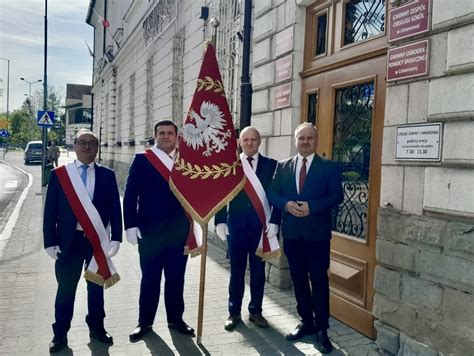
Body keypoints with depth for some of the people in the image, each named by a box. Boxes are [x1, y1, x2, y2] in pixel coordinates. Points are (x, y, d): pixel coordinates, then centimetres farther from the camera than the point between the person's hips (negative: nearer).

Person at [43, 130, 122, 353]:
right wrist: (50, 241, -5)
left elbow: (115, 208, 0)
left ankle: (96, 327, 31)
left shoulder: (107, 175, 1)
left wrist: (116, 238, -6)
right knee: (66, 288, 9)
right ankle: (60, 333, 25)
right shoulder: (59, 174, 0)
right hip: (69, 240, -1)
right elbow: (50, 211, 0)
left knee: (96, 285, 14)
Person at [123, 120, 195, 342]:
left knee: (176, 278, 12)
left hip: (179, 231, 3)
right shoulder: (142, 160, -1)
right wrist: (131, 225, -11)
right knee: (150, 279, 9)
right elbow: (130, 195, -4)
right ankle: (145, 322, 24)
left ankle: (175, 318, 28)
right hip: (150, 231, -2)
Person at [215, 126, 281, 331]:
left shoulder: (271, 165, 2)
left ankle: (255, 311, 25)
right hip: (235, 225, 0)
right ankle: (234, 312, 22)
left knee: (258, 270, 11)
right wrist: (220, 221, -5)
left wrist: (274, 221, -10)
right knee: (236, 270, 10)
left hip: (261, 225, 0)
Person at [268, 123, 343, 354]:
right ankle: (306, 322, 28)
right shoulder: (283, 166, 8)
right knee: (298, 279, 13)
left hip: (317, 233, -3)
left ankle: (322, 329, 13)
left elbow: (336, 195, -8)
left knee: (319, 280, 1)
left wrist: (312, 206, -20)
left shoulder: (329, 167, -1)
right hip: (292, 232, 4)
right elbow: (272, 193, 5)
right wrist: (286, 204, -15)